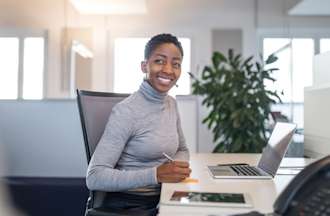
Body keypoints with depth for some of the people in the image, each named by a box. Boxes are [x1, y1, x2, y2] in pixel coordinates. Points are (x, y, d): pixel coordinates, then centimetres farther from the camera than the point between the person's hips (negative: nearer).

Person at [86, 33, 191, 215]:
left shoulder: (171, 104, 4)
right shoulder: (126, 111, -18)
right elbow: (94, 178, -20)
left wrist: (178, 166, -5)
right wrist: (156, 174, -26)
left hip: (162, 198, 7)